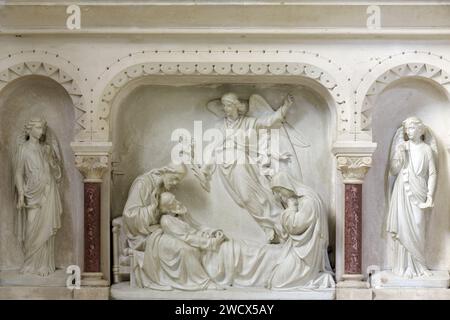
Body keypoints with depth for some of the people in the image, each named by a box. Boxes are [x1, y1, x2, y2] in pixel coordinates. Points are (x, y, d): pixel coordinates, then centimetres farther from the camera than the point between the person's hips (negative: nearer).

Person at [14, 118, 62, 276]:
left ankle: (44, 264, 10)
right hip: (33, 193, -3)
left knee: (46, 229, 3)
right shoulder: (23, 148, -2)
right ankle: (33, 263, 12)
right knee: (34, 229, -1)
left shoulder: (46, 148, 11)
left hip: (48, 193, 4)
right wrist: (21, 194, -14)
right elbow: (19, 173, -6)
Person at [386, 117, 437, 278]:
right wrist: (399, 154, -12)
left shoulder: (426, 149, 4)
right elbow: (394, 170, 1)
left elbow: (432, 173, 1)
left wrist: (430, 195, -7)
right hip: (402, 192, 1)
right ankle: (404, 266, 4)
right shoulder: (402, 146, 7)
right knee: (403, 227, -1)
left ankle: (417, 265, 9)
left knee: (417, 228, -1)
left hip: (418, 193, -1)